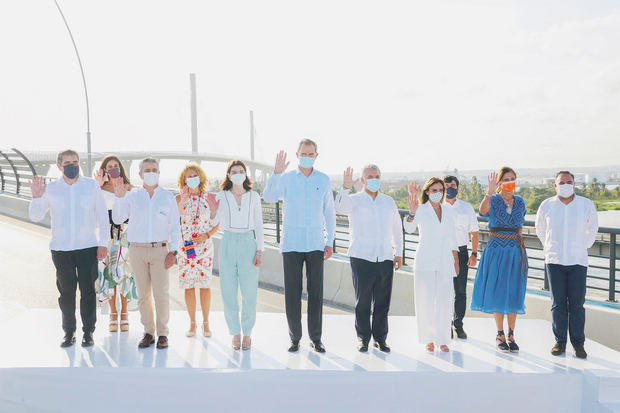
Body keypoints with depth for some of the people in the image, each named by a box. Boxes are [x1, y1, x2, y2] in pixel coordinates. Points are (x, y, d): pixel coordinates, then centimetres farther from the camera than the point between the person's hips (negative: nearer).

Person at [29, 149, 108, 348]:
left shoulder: (91, 185, 2)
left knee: (88, 290, 0)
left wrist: (103, 243, -1)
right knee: (66, 291, 5)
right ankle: (68, 331, 18)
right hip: (61, 249, 1)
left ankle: (88, 331, 12)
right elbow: (35, 217, 5)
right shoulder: (50, 188, 5)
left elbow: (102, 216, 4)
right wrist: (36, 196, -12)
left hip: (88, 247, -1)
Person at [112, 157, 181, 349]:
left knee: (161, 293, -5)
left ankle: (162, 333, 6)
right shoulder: (132, 197, 9)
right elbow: (117, 219, -1)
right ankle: (148, 332, 14)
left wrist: (172, 251, -3)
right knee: (143, 294, 5)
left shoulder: (168, 197, 7)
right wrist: (119, 197, -14)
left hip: (160, 249, -1)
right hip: (137, 249, 2)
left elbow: (175, 226, 5)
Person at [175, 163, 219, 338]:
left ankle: (205, 323, 12)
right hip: (185, 245, 1)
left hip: (204, 244, 0)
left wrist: (207, 235, -8)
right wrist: (183, 200, -15)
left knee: (205, 284, 1)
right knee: (188, 285, 2)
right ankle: (192, 323, 14)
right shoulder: (179, 198, 5)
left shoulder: (209, 197, 4)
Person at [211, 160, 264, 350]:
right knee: (229, 292, 2)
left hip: (248, 244, 0)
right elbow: (215, 223, 0)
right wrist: (213, 208, -18)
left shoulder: (254, 196, 6)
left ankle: (247, 333, 13)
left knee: (249, 292, -1)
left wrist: (260, 251, 0)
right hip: (228, 244, 1)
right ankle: (235, 333, 15)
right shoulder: (221, 196, 5)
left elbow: (258, 225, 6)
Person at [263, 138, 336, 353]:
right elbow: (268, 197, -18)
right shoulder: (286, 178, 0)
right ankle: (295, 338, 14)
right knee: (292, 292, 2)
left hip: (316, 244, 1)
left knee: (316, 292, 4)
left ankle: (316, 338, 15)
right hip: (291, 244, -1)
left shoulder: (324, 180, 6)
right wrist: (276, 172, -31)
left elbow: (329, 213, 11)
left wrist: (330, 242, 7)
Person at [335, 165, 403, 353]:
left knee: (382, 302, 6)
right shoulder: (355, 200, 2)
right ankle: (363, 338, 14)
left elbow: (397, 228, 21)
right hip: (361, 258, -3)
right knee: (363, 301, 1)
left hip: (385, 259, 3)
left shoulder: (389, 201, 14)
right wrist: (345, 187, -38)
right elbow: (340, 207, -21)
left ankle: (380, 338, 17)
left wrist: (398, 253, 15)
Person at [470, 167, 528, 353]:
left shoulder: (520, 202, 9)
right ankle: (500, 334, 15)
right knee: (498, 292, 2)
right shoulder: (493, 200, -3)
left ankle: (511, 335, 16)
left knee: (514, 293, 5)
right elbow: (482, 210, -27)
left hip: (515, 252, 3)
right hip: (496, 251, -3)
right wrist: (490, 192, -40)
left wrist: (516, 239, 12)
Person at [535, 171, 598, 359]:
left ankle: (578, 343, 11)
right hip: (554, 261, 0)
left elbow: (592, 227, 20)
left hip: (578, 261, 0)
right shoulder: (547, 205, 2)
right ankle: (560, 342, 13)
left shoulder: (587, 205, 2)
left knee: (577, 303, 0)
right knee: (558, 303, 4)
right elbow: (540, 229, 19)